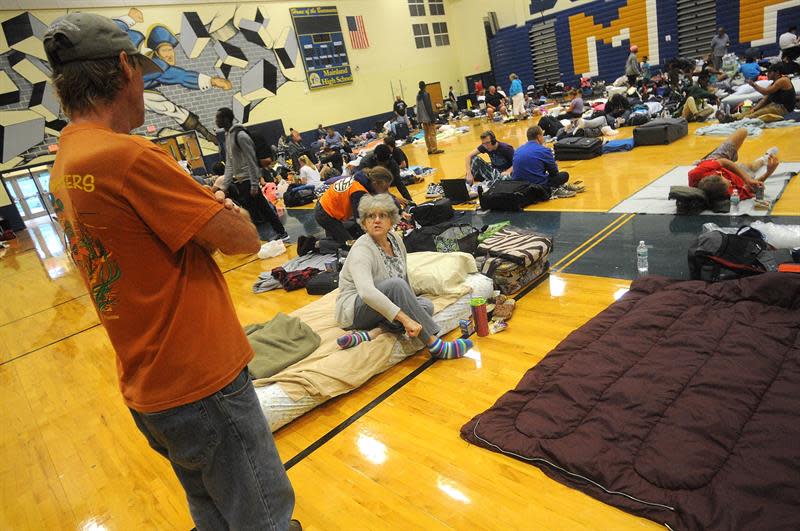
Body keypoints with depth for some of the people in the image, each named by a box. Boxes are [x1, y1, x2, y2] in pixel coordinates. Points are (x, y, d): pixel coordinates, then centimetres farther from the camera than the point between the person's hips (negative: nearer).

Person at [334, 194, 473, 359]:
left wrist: (413, 306, 1)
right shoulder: (362, 250, -22)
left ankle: (370, 334, -27)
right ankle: (436, 346, -30)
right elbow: (366, 292, -39)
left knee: (426, 304, -15)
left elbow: (405, 278, 14)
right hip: (354, 312, -8)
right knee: (396, 285, -32)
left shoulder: (396, 240, 2)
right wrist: (405, 318, -43)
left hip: (381, 306, 8)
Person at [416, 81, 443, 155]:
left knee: (427, 134, 10)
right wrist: (432, 117, -15)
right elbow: (429, 107, -16)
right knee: (432, 133, -6)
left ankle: (429, 149, 13)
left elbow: (418, 107, 13)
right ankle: (434, 149, -7)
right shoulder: (426, 94, -10)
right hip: (428, 117, -7)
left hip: (423, 118, 7)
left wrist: (420, 119, 16)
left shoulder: (418, 95, 11)